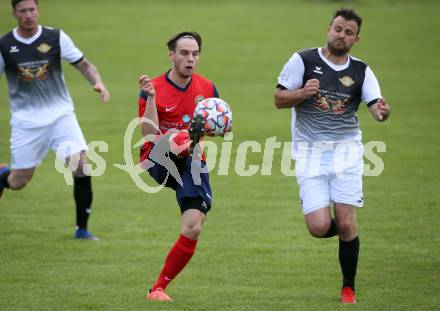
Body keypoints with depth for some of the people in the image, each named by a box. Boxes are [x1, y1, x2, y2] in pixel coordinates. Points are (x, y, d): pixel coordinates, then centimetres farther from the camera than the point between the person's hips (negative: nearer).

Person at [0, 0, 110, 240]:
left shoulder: (56, 38, -4)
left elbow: (84, 65, 1)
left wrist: (97, 83, -19)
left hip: (60, 114, 0)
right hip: (25, 120, 0)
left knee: (81, 166, -17)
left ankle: (82, 229, -1)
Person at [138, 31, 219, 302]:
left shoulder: (207, 88, 5)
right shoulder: (154, 89, -6)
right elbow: (149, 134, -17)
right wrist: (150, 98, -29)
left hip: (192, 163, 3)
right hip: (159, 161, -2)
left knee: (193, 229, -10)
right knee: (177, 140, -37)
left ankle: (159, 289, 2)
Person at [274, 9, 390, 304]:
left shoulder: (361, 71, 5)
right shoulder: (303, 60, 0)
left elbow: (376, 108, -4)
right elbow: (279, 99, 2)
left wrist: (383, 110, -28)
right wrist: (302, 93, -18)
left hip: (346, 150, 1)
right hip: (310, 152, -1)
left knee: (346, 224, -9)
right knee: (320, 227, -13)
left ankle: (348, 289, 10)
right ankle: (346, 232, 25)